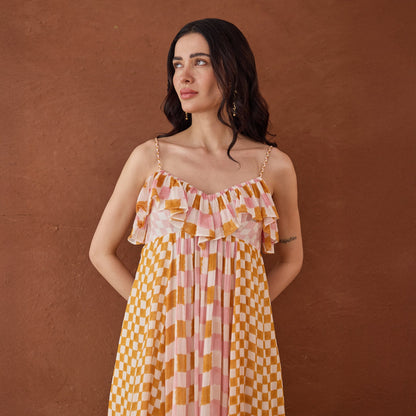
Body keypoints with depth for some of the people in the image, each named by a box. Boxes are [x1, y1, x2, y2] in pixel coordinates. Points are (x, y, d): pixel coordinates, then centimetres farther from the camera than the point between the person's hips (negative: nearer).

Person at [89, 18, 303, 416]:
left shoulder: (273, 166, -1)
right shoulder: (150, 157, -1)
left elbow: (291, 259, 13)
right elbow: (101, 251, 7)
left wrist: (239, 309, 4)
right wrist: (156, 307, 1)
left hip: (238, 338, 0)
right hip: (158, 337, 0)